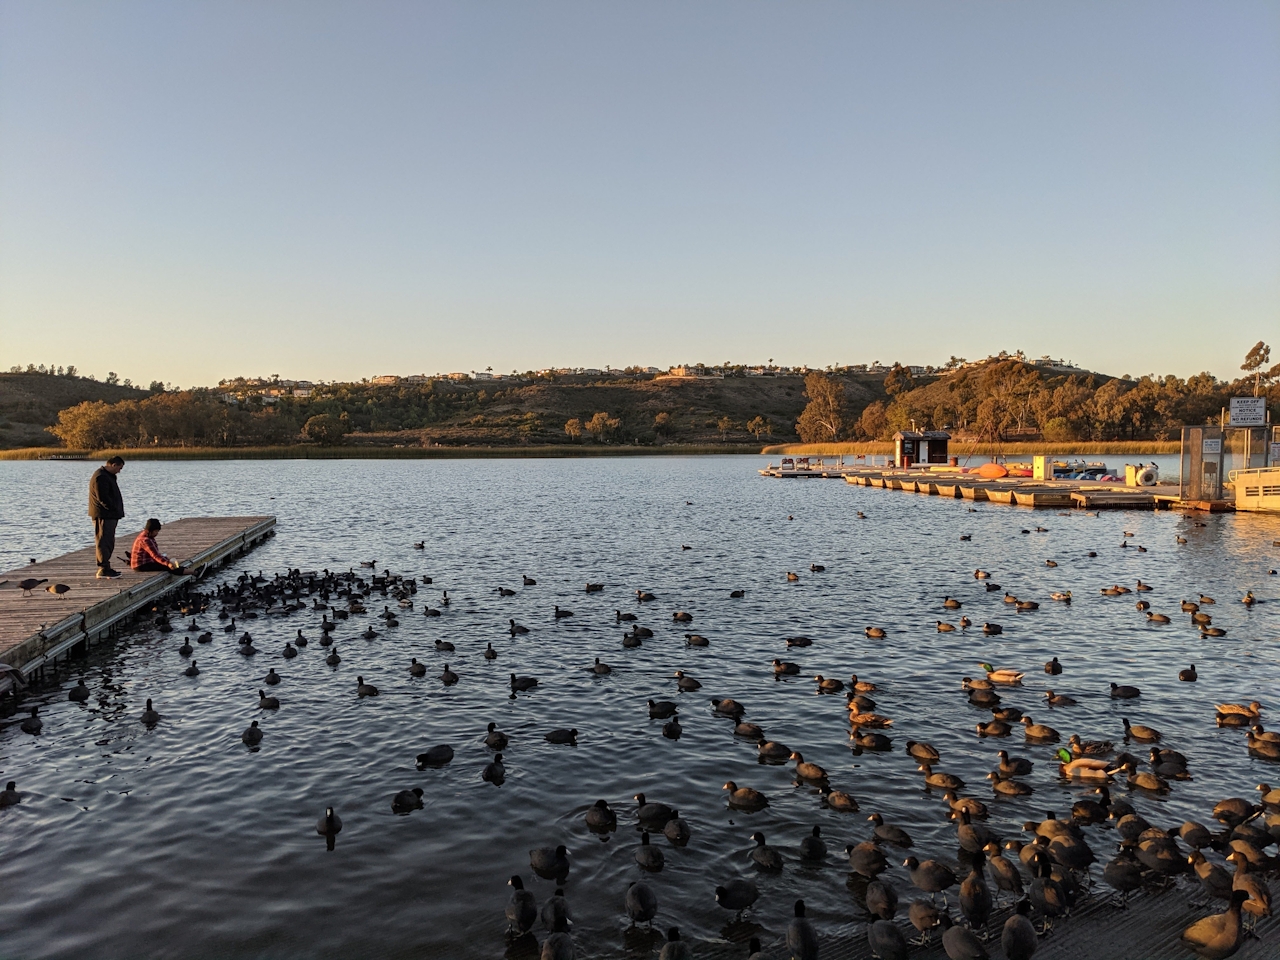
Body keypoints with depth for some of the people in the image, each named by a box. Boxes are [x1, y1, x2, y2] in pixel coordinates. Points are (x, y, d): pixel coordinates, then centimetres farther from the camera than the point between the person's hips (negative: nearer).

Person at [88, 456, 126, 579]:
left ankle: (106, 568, 20)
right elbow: (103, 498, -22)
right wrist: (115, 509, -15)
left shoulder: (107, 476, 19)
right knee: (103, 542, -8)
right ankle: (103, 570, -7)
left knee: (108, 542, 14)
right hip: (103, 516, -11)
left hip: (109, 515, 11)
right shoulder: (101, 477, -16)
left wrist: (117, 511, 9)